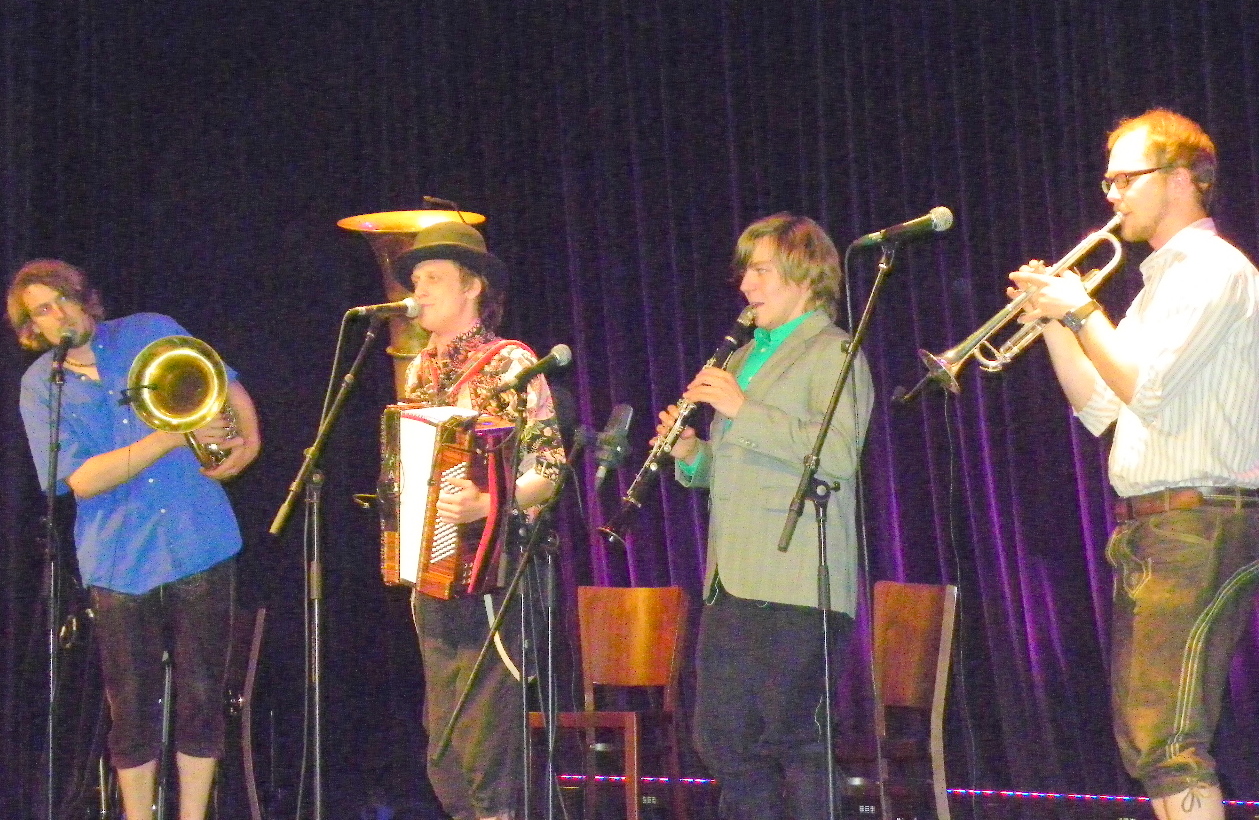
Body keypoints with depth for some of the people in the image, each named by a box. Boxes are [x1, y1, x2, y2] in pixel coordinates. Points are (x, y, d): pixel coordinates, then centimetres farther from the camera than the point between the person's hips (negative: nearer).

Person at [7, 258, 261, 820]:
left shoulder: (151, 333, 6)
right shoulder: (40, 385, 0)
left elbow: (230, 387, 14)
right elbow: (79, 479, -12)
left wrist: (248, 438, -8)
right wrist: (171, 438, -22)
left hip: (200, 544, 1)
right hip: (120, 561, -1)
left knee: (201, 696, 2)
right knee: (132, 710, 4)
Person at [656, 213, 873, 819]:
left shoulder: (835, 353, -4)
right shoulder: (743, 358, 23)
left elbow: (837, 455, -19)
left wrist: (743, 410, -18)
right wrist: (690, 453, 7)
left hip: (796, 583, -8)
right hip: (732, 581, 8)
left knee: (794, 737, -7)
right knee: (722, 739, 8)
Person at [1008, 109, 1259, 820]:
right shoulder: (1164, 280, 22)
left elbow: (1148, 388, -19)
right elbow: (1101, 410, 21)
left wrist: (1081, 310, -9)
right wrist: (1054, 322, 11)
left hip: (1198, 523, -10)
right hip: (1148, 526, 10)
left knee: (1171, 744, -16)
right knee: (1144, 742, 11)